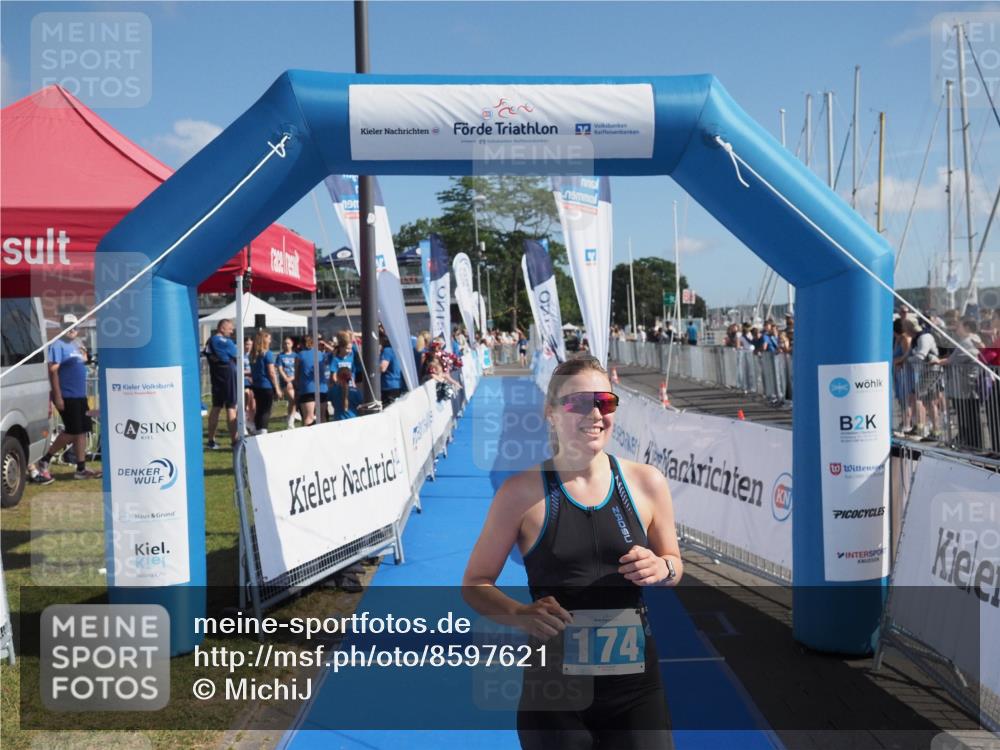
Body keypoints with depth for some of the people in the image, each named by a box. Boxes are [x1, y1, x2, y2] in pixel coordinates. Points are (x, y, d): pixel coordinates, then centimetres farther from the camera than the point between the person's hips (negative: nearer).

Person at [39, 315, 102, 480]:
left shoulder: (76, 345, 17)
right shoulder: (58, 345, -9)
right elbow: (53, 370, -17)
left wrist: (85, 358, 10)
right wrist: (57, 396, -22)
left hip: (80, 396, 8)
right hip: (66, 396, -8)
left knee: (82, 431, 7)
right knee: (72, 432, -7)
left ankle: (81, 469, 12)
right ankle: (45, 460, 8)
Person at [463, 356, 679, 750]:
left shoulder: (646, 482, -2)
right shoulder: (522, 491, -10)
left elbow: (673, 562, 13)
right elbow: (476, 583, -2)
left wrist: (662, 569, -10)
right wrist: (520, 615, -20)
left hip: (636, 683, 2)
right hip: (554, 687, -2)